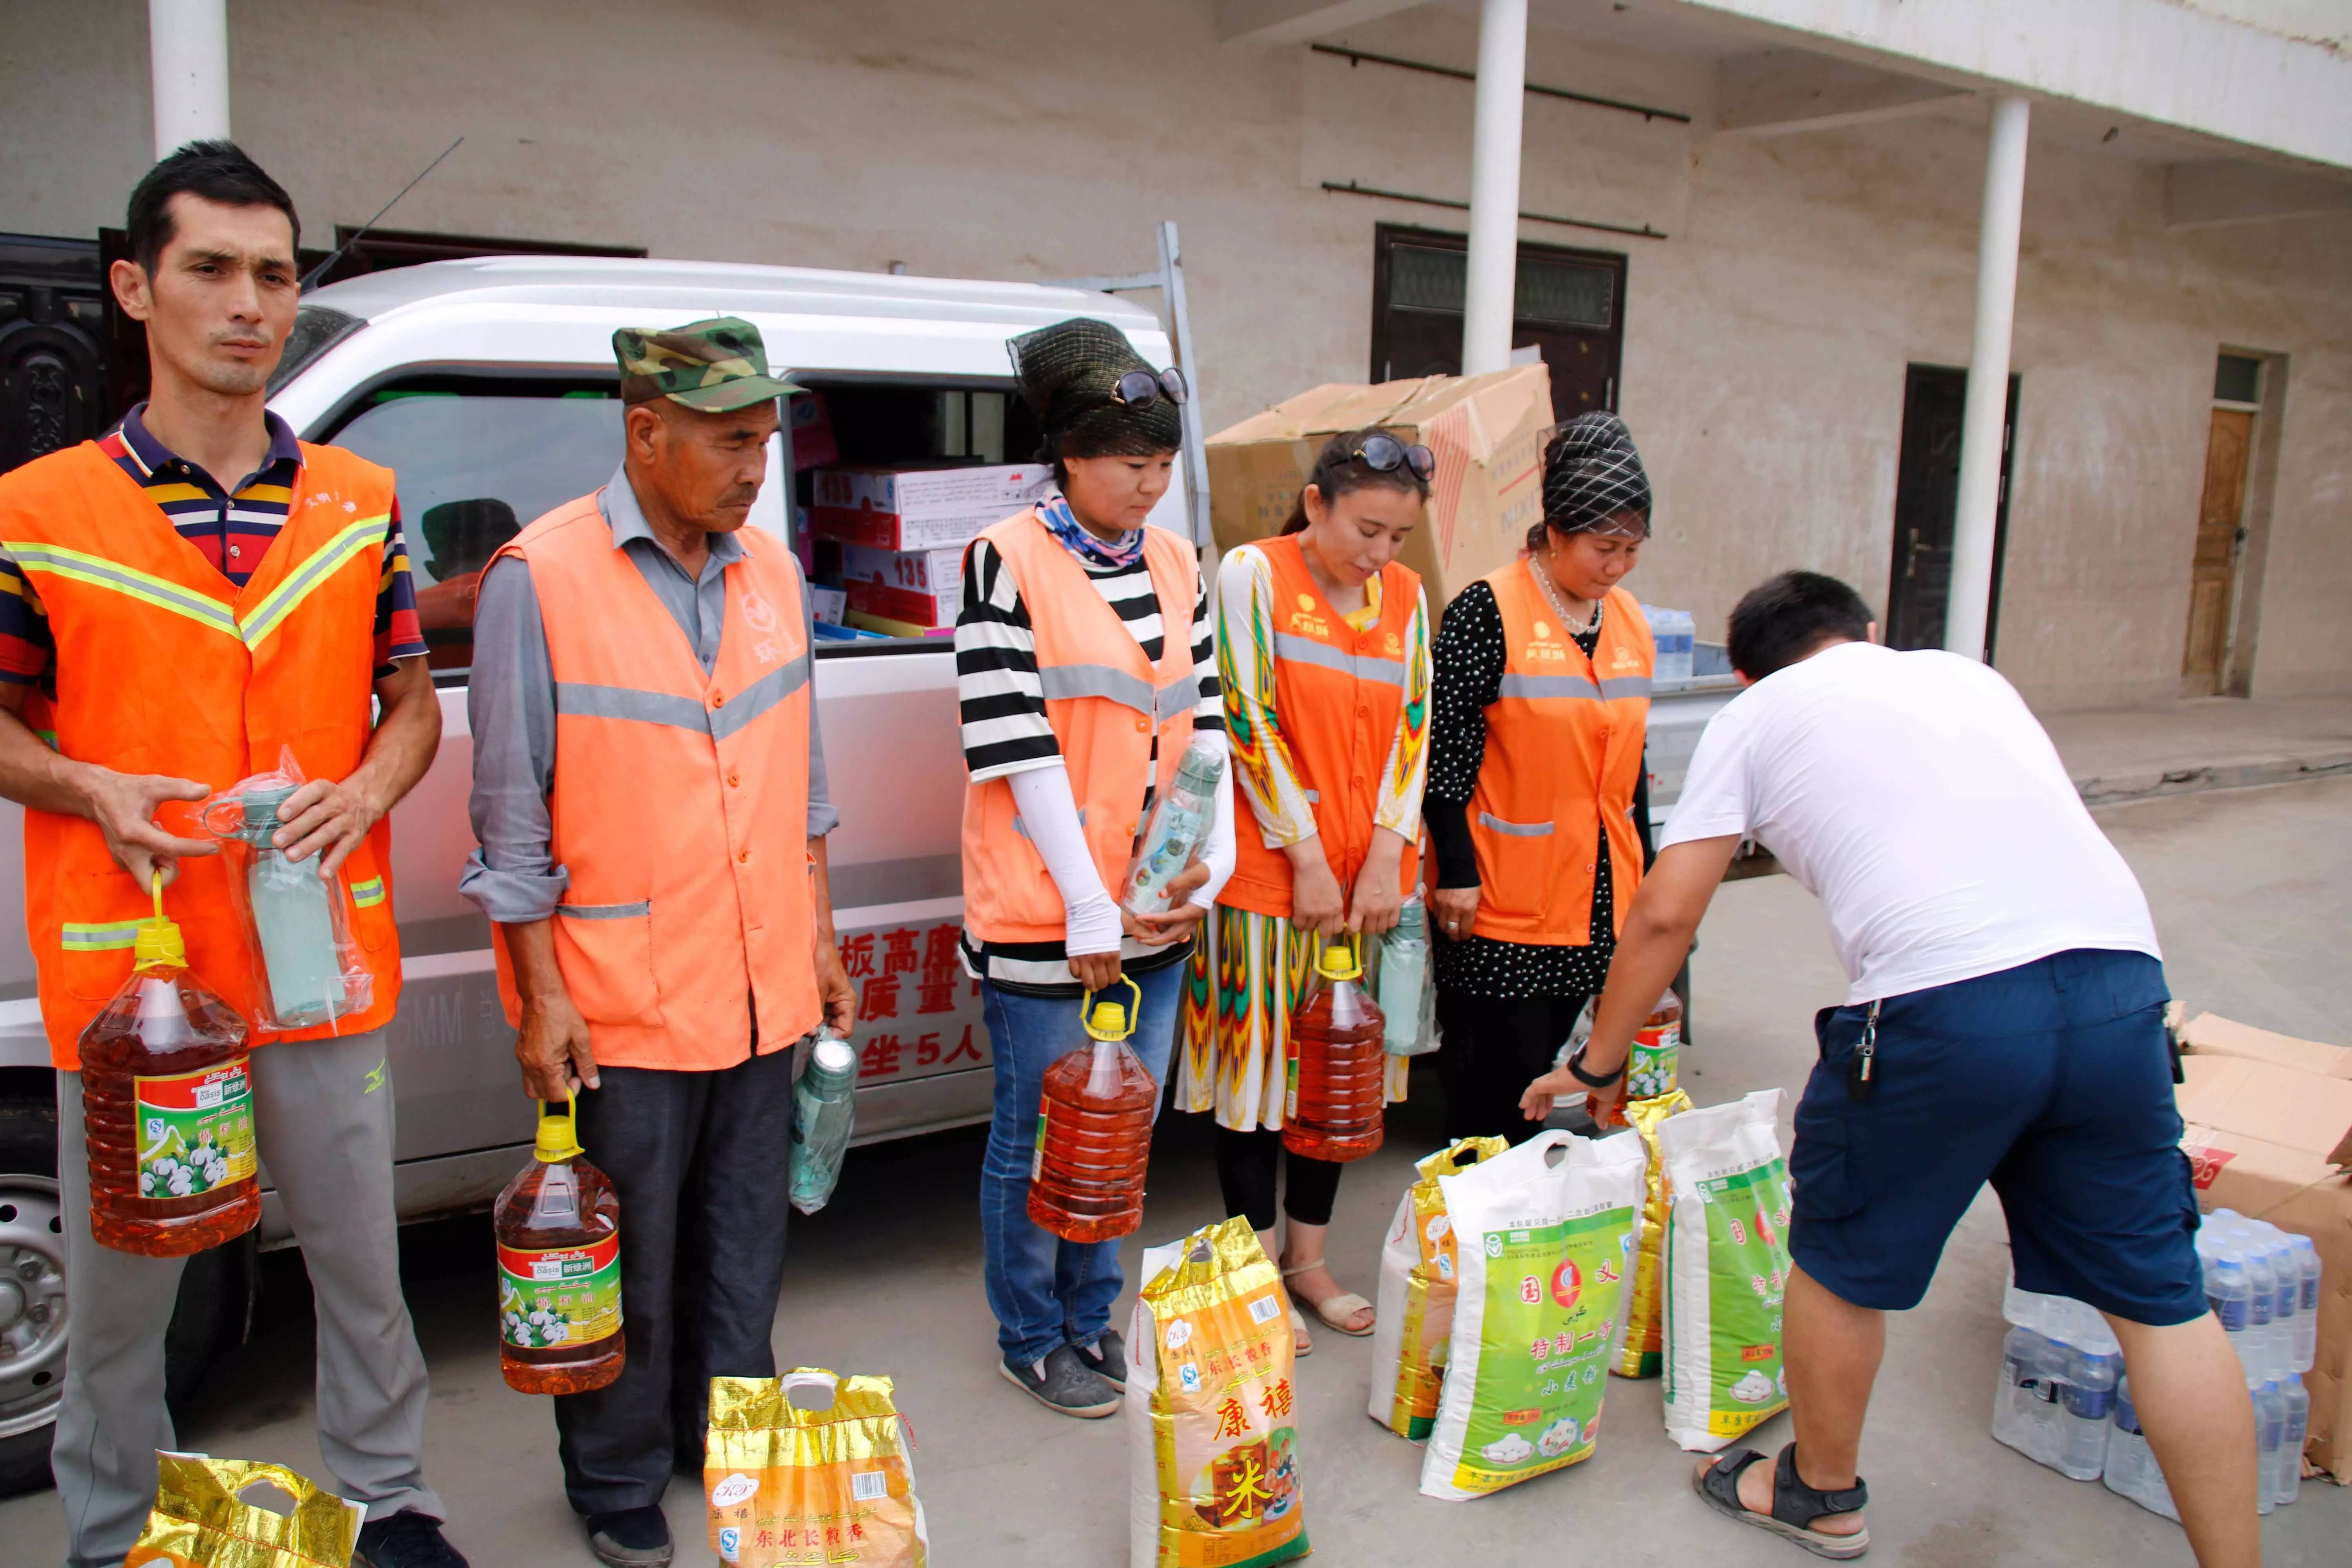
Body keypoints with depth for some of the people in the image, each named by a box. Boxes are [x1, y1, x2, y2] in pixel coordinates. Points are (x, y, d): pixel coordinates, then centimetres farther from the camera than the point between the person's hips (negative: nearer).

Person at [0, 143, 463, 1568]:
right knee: (119, 1295, 13)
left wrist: (366, 790, -10)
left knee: (362, 1263, 15)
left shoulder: (359, 504, 4)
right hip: (127, 974, -2)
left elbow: (412, 701, 10)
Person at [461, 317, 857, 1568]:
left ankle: (730, 1448, 38)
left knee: (746, 1242, 18)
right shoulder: (539, 578, -11)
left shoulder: (770, 569, 6)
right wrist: (541, 993, -9)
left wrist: (820, 942, 13)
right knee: (628, 1263, 10)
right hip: (623, 1004, -5)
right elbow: (512, 815, -8)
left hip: (764, 992, 5)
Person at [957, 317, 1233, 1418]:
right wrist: (1090, 907, -15)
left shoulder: (1175, 564, 10)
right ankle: (1029, 1339, 27)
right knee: (1039, 1133, 7)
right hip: (1045, 911, -6)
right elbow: (1017, 749, -14)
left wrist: (1210, 868, -3)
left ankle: (1092, 1316, 35)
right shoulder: (1009, 562, -9)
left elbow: (1204, 725, 9)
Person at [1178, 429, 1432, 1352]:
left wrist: (1385, 854, -6)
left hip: (1368, 875, 5)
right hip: (1270, 868, -5)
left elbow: (1415, 726, 6)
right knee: (1261, 1055, 3)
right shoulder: (1254, 575, -8)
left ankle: (1308, 1257, 28)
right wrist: (1307, 857, -13)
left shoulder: (1405, 596, 8)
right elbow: (1249, 725, -12)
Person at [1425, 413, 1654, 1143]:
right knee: (1497, 1084, -2)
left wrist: (1644, 877, 19)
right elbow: (1445, 748, -12)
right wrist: (1455, 872, -15)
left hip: (1595, 901, 6)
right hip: (1499, 902, -6)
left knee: (1542, 1069, 12)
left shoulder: (1630, 621, 11)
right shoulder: (1489, 612, -10)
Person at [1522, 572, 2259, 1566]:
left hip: (1942, 1001, -4)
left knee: (1842, 1262, 17)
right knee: (2159, 1295, 17)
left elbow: (1665, 913, 12)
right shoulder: (1965, 674, 28)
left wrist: (1599, 1064, 23)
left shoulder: (1754, 717, 15)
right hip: (2123, 971, 5)